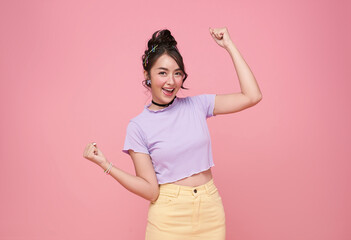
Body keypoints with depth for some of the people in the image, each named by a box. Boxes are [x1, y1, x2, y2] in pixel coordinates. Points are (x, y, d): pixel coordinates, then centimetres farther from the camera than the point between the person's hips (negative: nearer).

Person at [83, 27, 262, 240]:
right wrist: (105, 164, -19)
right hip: (168, 220, -2)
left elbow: (252, 96, -7)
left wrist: (229, 46, -4)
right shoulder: (138, 126, -7)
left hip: (210, 212, 2)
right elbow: (151, 190, -9)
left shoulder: (198, 105, 0)